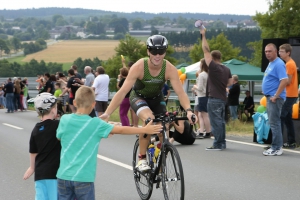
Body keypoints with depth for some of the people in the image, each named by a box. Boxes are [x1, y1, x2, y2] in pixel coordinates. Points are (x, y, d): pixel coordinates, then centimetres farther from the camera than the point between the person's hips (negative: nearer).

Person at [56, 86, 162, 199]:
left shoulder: (64, 119, 0)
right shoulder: (95, 124, -9)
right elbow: (121, 130, -2)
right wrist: (145, 130, 10)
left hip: (63, 175, 3)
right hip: (83, 178, -3)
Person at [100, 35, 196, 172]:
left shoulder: (169, 69, -26)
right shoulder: (139, 67, -31)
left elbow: (180, 92, -29)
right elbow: (122, 92, -34)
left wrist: (188, 110, -48)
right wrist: (107, 113, -40)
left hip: (157, 98, 3)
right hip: (138, 97, -3)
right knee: (149, 120, -33)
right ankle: (142, 159, -21)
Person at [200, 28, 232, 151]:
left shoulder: (213, 67, -11)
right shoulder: (227, 69, 9)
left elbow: (206, 51, -10)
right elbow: (230, 82, 14)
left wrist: (203, 36, -5)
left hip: (214, 99, -8)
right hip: (223, 98, 8)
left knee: (216, 122, -7)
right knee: (221, 121, 13)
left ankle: (218, 144, -7)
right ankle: (222, 143, 16)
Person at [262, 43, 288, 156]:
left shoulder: (278, 64, -15)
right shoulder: (271, 64, 16)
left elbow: (284, 81, -24)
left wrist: (275, 96, -23)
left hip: (275, 98, -10)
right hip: (270, 97, 10)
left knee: (274, 123, -10)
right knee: (273, 122, 14)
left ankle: (277, 148, -7)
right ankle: (276, 146, 20)